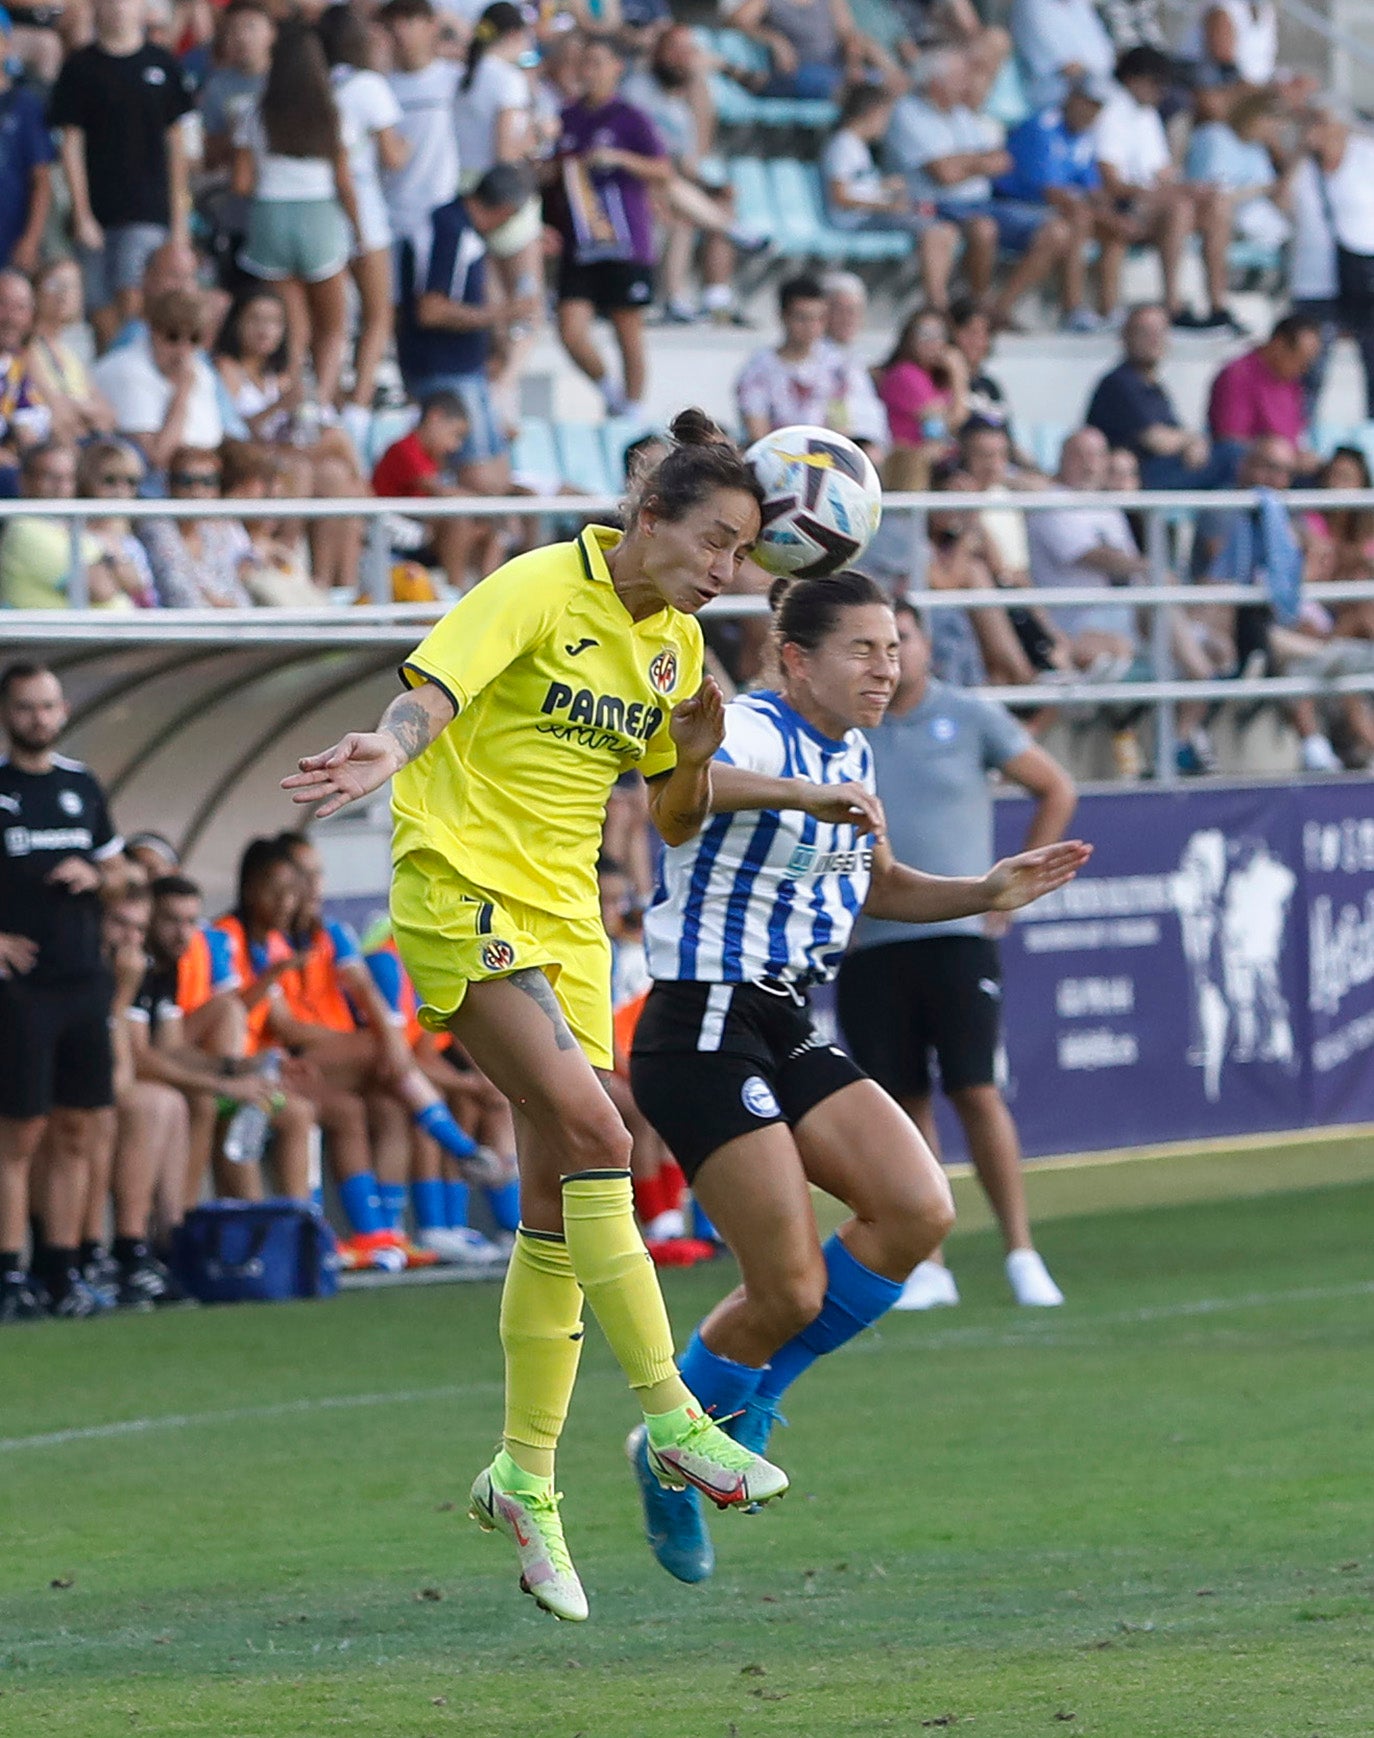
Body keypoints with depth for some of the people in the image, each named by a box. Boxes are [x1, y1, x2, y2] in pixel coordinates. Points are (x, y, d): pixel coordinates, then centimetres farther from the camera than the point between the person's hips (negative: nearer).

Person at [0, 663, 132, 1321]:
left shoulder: (81, 785, 13)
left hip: (84, 981, 6)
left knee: (80, 1131, 5)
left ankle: (62, 1268, 11)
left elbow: (117, 869, 23)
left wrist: (95, 877, 1)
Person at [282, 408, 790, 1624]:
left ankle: (526, 1475, 13)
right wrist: (388, 749, -45)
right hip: (464, 894, -7)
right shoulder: (540, 591, -11)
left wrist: (697, 751, -4)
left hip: (565, 918, 7)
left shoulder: (677, 645, 10)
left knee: (560, 1204, 4)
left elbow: (675, 823, 17)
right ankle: (674, 1423, -19)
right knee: (595, 1135, -22)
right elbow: (433, 693, -23)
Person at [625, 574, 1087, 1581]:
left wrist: (987, 892, 14)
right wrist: (803, 797, -52)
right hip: (704, 1034, -8)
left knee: (918, 1212, -10)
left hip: (789, 1035, 8)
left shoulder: (852, 758, 13)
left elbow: (878, 888, 31)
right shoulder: (756, 733, -15)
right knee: (792, 1290, -11)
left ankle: (745, 1401, 8)